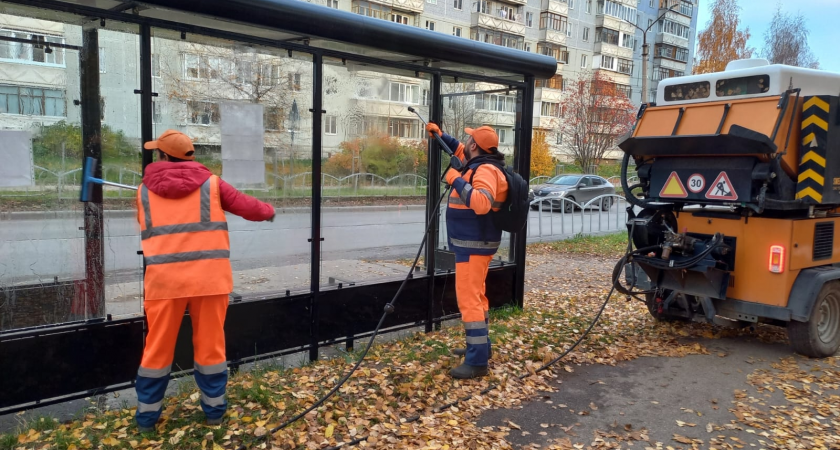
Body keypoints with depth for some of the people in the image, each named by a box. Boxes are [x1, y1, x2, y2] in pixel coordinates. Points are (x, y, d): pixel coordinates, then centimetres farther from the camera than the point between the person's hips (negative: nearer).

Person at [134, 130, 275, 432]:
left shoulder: (144, 191, 9)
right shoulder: (211, 184, 3)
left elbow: (144, 231, 18)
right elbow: (248, 207, 5)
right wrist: (268, 212, 25)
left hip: (164, 279, 1)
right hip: (209, 277, -1)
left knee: (158, 347, 12)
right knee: (210, 344, 10)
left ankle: (147, 415, 23)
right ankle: (214, 410, 21)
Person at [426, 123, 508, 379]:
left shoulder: (486, 170, -19)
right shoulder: (479, 164, 11)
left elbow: (482, 203, -36)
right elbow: (460, 152, 33)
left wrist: (456, 180, -29)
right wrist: (441, 136, 26)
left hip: (474, 245, -11)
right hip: (473, 243, 11)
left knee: (468, 299, -11)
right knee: (476, 296, 18)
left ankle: (477, 362, -8)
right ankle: (480, 347, 30)